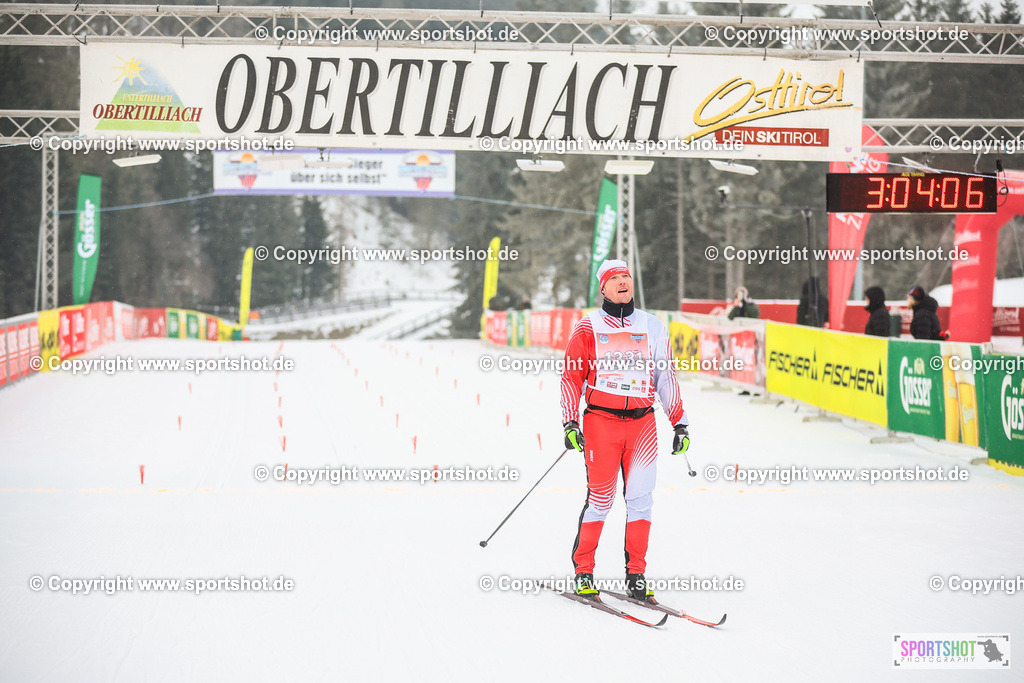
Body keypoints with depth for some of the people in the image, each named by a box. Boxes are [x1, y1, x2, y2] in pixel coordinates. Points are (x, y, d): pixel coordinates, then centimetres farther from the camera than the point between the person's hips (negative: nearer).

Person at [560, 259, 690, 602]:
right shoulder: (588, 327, 5)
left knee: (640, 498, -2)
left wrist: (680, 422, 12)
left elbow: (667, 377, 16)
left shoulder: (652, 326, 12)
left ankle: (636, 575, 5)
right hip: (601, 422, -2)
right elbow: (572, 376, 6)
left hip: (642, 421, 3)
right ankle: (583, 571, 7)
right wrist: (570, 422, -4)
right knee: (600, 497, -5)